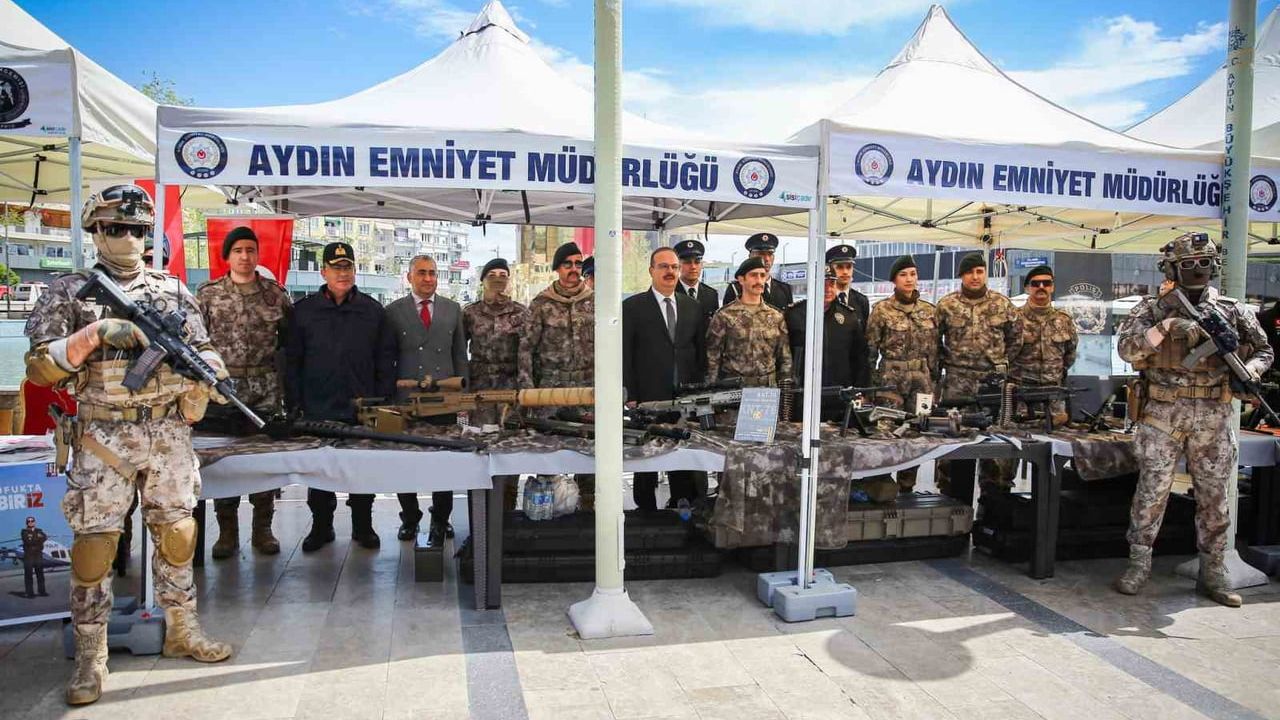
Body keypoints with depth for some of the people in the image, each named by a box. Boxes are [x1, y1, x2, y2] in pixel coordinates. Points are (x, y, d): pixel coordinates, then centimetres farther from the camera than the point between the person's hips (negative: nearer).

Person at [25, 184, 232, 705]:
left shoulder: (173, 290, 10)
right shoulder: (68, 292, 1)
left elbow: (203, 347, 11)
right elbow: (39, 367, -4)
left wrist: (206, 370, -12)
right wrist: (97, 334, -20)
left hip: (169, 432, 3)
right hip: (103, 436, -2)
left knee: (177, 533, 9)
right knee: (94, 541, 0)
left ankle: (182, 632, 25)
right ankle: (90, 656, 13)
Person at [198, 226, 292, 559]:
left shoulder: (275, 293, 6)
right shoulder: (207, 294, 5)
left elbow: (290, 336, 10)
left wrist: (274, 359, 0)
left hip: (266, 388, 1)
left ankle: (262, 528, 15)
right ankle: (227, 531, 13)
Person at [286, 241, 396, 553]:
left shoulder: (372, 310, 5)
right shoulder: (304, 310, 4)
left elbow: (385, 360, 6)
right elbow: (292, 361, 4)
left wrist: (383, 402, 0)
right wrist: (294, 404, -2)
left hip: (363, 408, 0)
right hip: (318, 409, 0)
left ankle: (363, 526, 23)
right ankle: (321, 527, 24)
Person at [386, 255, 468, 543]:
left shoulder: (453, 310, 10)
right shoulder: (393, 312, 5)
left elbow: (460, 354, 12)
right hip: (406, 399, -1)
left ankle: (440, 520, 19)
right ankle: (410, 519, 22)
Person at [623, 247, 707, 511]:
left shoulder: (693, 307, 12)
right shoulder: (632, 307, 0)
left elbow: (701, 353, 13)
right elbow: (625, 356, -3)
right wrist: (630, 397, -9)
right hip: (647, 400, -3)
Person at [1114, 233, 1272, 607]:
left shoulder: (1233, 310, 9)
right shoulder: (1153, 308, 2)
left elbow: (1264, 350, 15)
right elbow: (1127, 349, -11)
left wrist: (1247, 370, -7)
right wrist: (1166, 326, -23)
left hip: (1214, 419, 3)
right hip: (1162, 416, -2)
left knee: (1214, 497, 8)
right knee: (1151, 492, 1)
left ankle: (1213, 574, 18)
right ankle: (1139, 566, 11)